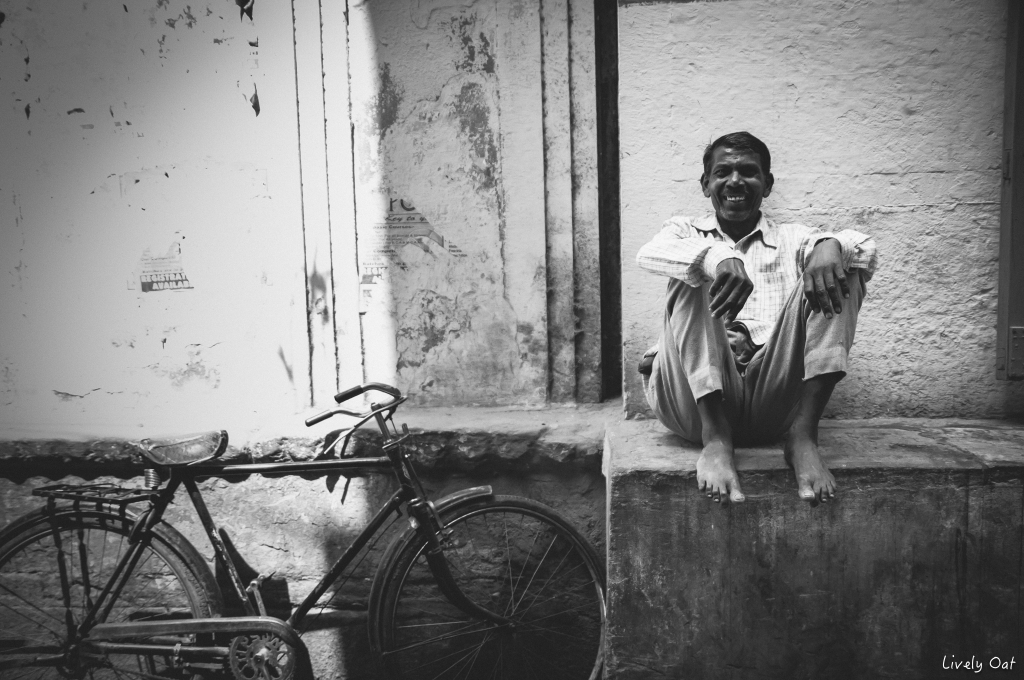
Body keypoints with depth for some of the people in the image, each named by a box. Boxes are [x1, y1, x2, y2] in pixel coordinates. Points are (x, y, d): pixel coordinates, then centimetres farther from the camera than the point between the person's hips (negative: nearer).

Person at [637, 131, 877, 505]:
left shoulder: (791, 240, 24)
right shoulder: (686, 231, 21)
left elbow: (866, 251, 5)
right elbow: (650, 254, -6)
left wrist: (830, 244, -22)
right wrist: (718, 257, -28)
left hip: (772, 399, 2)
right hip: (694, 397, -1)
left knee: (839, 272, -10)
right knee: (694, 276, -20)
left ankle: (802, 434, -23)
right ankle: (715, 437, -31)